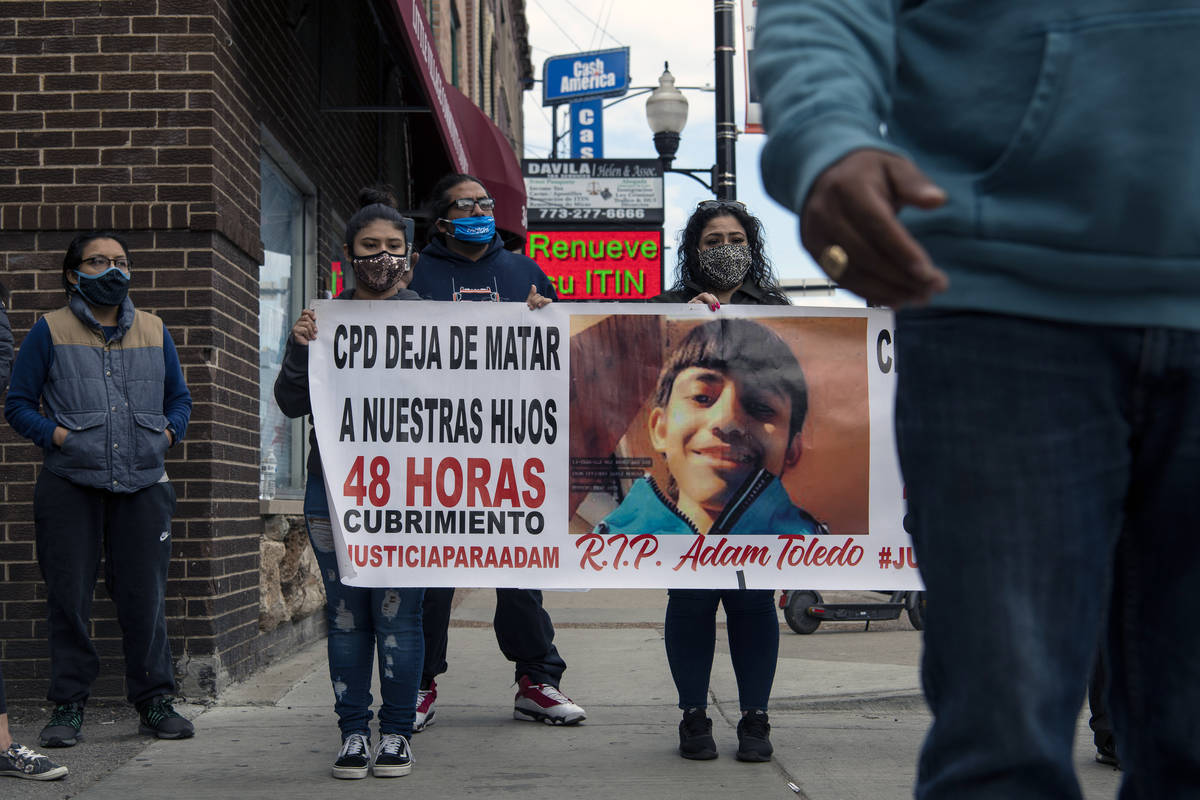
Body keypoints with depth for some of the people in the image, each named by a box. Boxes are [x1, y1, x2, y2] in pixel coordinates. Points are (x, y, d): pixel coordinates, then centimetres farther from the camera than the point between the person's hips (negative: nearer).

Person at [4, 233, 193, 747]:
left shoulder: (154, 332, 14)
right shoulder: (50, 332, 5)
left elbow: (179, 398, 22)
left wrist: (169, 432, 3)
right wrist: (55, 434, -11)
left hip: (143, 483, 2)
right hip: (69, 485, -2)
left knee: (145, 595, 1)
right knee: (68, 596, 0)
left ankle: (154, 701, 11)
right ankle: (68, 706, 10)